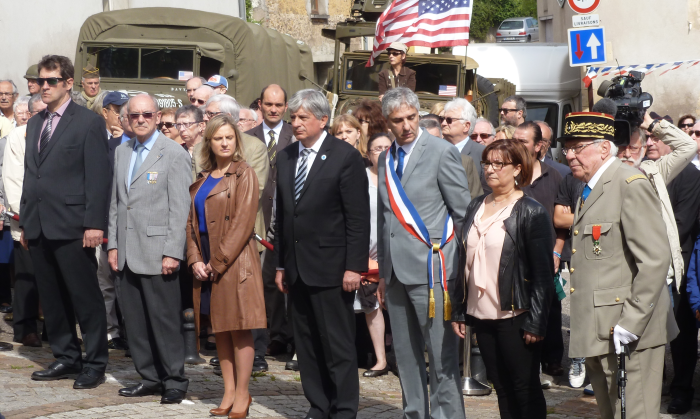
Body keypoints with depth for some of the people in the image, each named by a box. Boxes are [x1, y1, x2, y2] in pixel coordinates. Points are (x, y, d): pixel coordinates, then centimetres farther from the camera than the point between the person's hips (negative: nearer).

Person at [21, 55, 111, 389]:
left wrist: (94, 224, -16)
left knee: (86, 299, -2)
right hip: (39, 228, 7)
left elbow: (97, 177, -9)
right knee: (52, 299, 11)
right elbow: (30, 175, 19)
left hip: (71, 226, -7)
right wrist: (25, 221, 14)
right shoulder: (35, 124, 18)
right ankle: (66, 358, 20)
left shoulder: (89, 122, -4)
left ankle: (95, 364, 4)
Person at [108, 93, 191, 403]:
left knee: (164, 319, -2)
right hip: (126, 253, 6)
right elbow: (115, 201, 16)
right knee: (134, 320, 8)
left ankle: (174, 381, 9)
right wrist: (113, 245, 10)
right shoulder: (121, 153, 14)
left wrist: (173, 252, -14)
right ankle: (149, 377, 19)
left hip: (157, 253, -6)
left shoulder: (174, 154, -5)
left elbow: (180, 208, -9)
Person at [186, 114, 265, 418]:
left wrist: (218, 262, -14)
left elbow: (243, 223, -12)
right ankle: (229, 392, 14)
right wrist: (195, 259, -3)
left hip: (234, 261, -6)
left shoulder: (244, 175, -4)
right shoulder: (202, 180, 14)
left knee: (239, 329, -4)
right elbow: (192, 221, 11)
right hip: (206, 263, 6)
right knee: (219, 328, 9)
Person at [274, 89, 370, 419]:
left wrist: (354, 267, -14)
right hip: (297, 267, 6)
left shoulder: (345, 157, -6)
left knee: (338, 344, -3)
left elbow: (358, 218, -9)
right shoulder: (285, 157, 13)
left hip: (330, 267, -6)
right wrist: (281, 264, 12)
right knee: (306, 343, 8)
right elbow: (282, 215, 16)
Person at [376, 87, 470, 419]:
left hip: (430, 268, -7)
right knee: (405, 353, 11)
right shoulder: (386, 159, 15)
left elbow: (464, 215, -5)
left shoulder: (441, 152, -5)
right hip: (397, 270, 7)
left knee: (442, 354, -6)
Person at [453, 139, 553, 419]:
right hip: (482, 314, 6)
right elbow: (464, 261, 13)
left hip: (515, 317, -6)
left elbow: (542, 272, -10)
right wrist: (459, 311, 9)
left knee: (525, 388, 1)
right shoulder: (476, 207, 10)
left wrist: (535, 322, -15)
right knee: (501, 387, 10)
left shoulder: (531, 212, -7)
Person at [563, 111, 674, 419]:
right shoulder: (588, 191, 18)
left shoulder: (631, 185, -11)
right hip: (597, 335, 9)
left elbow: (655, 259, -18)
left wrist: (631, 322, -21)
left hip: (627, 334, -9)